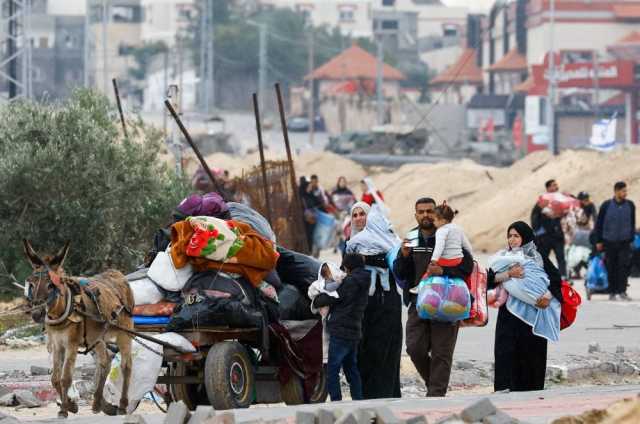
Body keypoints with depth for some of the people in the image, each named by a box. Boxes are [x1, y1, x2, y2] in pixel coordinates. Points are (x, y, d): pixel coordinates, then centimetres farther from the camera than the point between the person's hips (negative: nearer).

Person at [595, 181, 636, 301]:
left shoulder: (630, 205, 2)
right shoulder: (606, 205, -3)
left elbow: (632, 224, 10)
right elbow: (599, 224, 3)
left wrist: (631, 238, 4)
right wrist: (599, 241, 2)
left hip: (624, 242, 1)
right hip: (610, 242, -1)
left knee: (624, 267, -7)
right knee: (611, 268, 5)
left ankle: (622, 291, -3)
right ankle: (612, 292, 14)